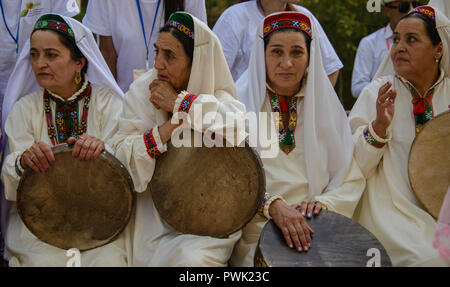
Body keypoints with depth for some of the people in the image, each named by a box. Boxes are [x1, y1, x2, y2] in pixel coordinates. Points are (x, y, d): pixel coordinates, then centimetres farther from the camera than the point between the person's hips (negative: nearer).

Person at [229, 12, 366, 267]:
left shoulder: (325, 106, 9)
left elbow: (351, 181, 8)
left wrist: (323, 202, -12)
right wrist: (273, 205, -24)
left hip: (317, 233, 3)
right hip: (255, 234, -3)